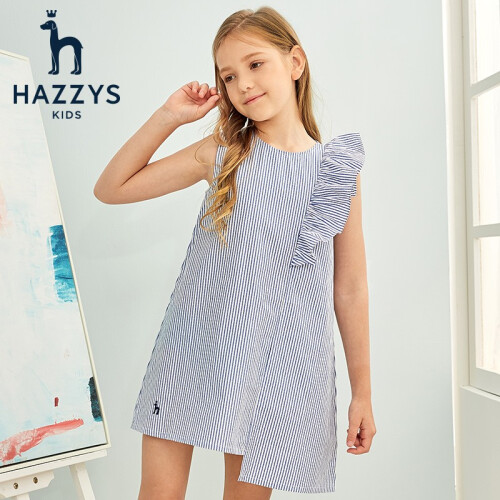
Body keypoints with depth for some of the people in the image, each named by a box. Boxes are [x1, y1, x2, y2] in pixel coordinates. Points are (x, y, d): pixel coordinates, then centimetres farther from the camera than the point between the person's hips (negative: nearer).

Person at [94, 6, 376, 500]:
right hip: (194, 345, 1)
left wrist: (362, 392, 6)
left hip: (278, 357, 0)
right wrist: (167, 117, -4)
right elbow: (111, 188, 4)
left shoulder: (339, 169, 1)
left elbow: (350, 288, 4)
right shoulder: (223, 152, 2)